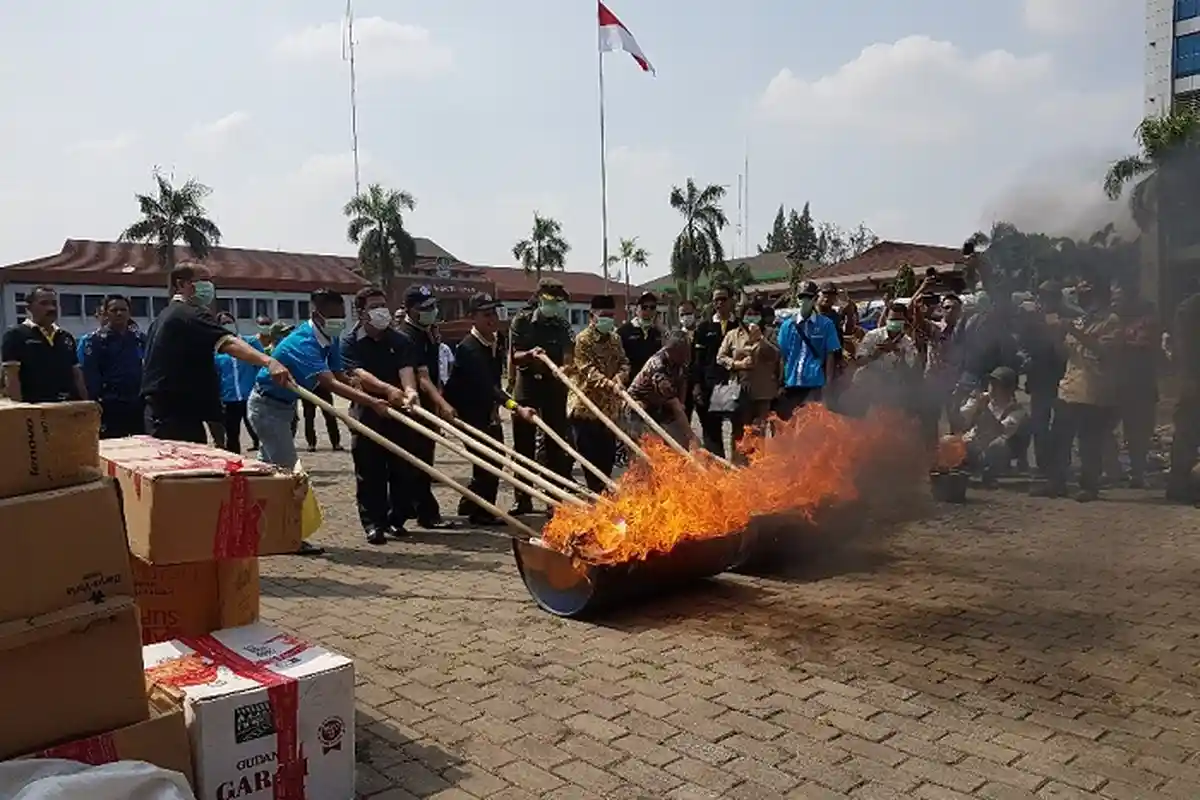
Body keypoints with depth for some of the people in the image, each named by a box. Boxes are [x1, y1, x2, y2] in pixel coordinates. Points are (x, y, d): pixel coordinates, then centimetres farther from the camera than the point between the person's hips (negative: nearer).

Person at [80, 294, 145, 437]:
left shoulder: (139, 338, 13)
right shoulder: (95, 340, 0)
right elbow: (90, 376, -7)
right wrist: (96, 403, -15)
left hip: (136, 405, 4)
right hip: (109, 407, -4)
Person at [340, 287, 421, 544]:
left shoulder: (399, 341, 6)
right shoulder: (350, 341, -2)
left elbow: (406, 368, -11)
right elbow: (358, 373, -18)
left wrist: (409, 390, -34)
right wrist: (388, 389, -36)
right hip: (366, 411, -2)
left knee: (400, 468, 5)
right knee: (369, 471, 0)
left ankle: (395, 518, 18)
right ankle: (373, 523, 8)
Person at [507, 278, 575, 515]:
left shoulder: (562, 326, 5)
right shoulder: (522, 321, 2)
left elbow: (567, 358, -2)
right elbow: (514, 357, -3)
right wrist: (530, 354, -23)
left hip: (554, 387, 1)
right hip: (526, 387, 0)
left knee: (556, 444, 1)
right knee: (523, 445, 4)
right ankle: (522, 499, 12)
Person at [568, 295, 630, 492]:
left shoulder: (615, 338, 11)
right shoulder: (583, 339, -10)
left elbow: (624, 363, 6)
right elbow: (588, 369, -19)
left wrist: (619, 377, -17)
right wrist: (609, 383, -34)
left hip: (609, 407, 6)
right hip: (586, 406, -6)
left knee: (608, 456, 11)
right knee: (591, 456, -3)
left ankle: (604, 492, 24)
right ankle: (595, 494, 5)